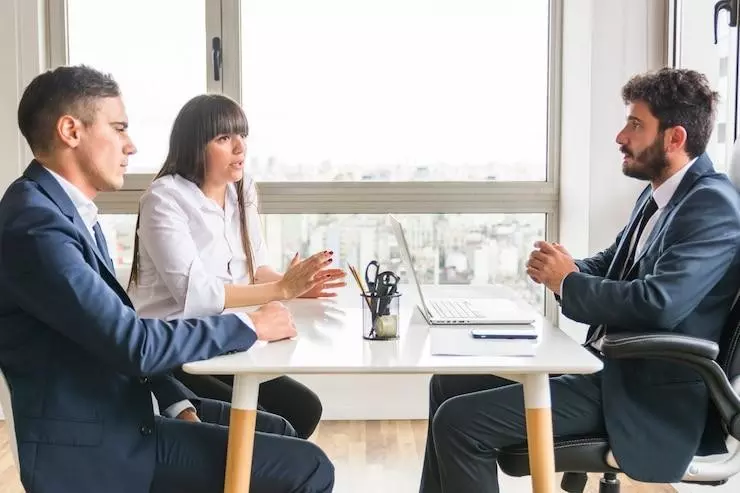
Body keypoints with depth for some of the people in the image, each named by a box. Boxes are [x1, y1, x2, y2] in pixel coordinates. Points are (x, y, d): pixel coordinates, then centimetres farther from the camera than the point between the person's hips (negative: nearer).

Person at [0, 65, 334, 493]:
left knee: (275, 432, 17)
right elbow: (133, 344, -26)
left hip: (118, 416, 10)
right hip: (95, 450, -10)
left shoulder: (67, 209, 10)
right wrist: (250, 326, -14)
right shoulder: (34, 225, -23)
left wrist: (178, 403, 1)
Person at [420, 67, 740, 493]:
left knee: (459, 421, -17)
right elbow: (612, 264, 19)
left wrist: (568, 283, -14)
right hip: (603, 366, 10)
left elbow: (658, 304, -31)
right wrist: (561, 271, -5)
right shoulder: (659, 193, 12)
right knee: (449, 385, 11)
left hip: (644, 395, -10)